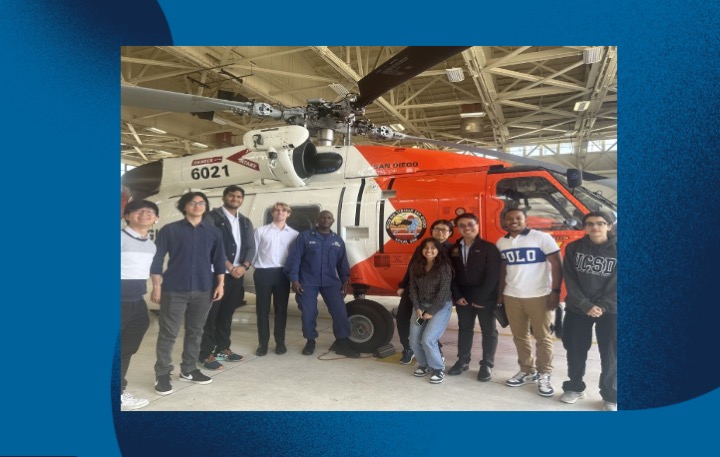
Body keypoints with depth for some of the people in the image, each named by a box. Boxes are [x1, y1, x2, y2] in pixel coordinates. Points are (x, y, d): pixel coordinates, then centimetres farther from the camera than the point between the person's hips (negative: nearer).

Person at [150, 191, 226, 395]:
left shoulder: (214, 232, 8)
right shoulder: (169, 230, 0)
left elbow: (219, 260, 11)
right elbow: (157, 259, -1)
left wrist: (220, 283, 4)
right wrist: (157, 287, -6)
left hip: (203, 290, 3)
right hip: (174, 290, -3)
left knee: (195, 332, 12)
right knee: (168, 333, 1)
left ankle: (188, 370, 25)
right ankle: (162, 375, 12)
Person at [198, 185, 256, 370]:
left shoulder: (246, 222, 14)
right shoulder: (212, 217, -4)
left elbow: (251, 247, 9)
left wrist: (243, 266, -8)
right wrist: (230, 266, -15)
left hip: (237, 274, 6)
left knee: (227, 313, 13)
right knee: (211, 313, -2)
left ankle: (223, 348, 23)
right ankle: (206, 353, 4)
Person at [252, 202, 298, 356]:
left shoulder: (294, 234, 7)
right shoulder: (261, 231, 6)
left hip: (282, 274, 1)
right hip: (263, 273, 0)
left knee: (281, 309, 8)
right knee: (262, 310, 5)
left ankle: (280, 342, 19)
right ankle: (263, 343, 14)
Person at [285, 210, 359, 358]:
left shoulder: (338, 240, 11)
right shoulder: (305, 236, -1)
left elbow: (342, 262, 15)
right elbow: (294, 258, -5)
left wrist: (345, 281, 10)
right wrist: (294, 280, -10)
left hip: (331, 282, 3)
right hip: (308, 282, -2)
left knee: (340, 311, -5)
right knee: (308, 313, 0)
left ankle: (342, 343, 7)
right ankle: (310, 342, 20)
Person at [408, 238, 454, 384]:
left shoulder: (444, 267, -12)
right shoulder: (415, 266, 3)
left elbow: (443, 292, -15)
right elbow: (413, 288, 3)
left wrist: (431, 312, -15)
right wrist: (417, 308, -8)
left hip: (441, 307, -5)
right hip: (421, 306, 5)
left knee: (428, 339, -18)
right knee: (414, 340, -3)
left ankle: (438, 369, 5)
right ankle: (424, 364, 24)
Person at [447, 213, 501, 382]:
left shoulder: (489, 248, -9)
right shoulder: (454, 249, 6)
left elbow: (492, 276, -14)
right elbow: (451, 275, 5)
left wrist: (481, 298, -16)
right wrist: (457, 296, -5)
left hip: (486, 298, -4)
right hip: (463, 298, 4)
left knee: (489, 331, 6)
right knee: (464, 329, 14)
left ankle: (487, 365, 18)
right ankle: (463, 361, 27)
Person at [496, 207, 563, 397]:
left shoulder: (541, 237, -7)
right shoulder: (501, 243, 8)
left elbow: (557, 264, -8)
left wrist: (555, 292, -14)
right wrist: (500, 293, 11)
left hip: (539, 296, -4)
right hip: (512, 297, 4)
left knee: (543, 337, 4)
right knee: (519, 336, 11)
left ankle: (544, 375, 16)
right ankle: (527, 371, 25)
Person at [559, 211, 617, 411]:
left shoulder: (616, 249, -6)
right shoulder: (573, 248, -1)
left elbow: (615, 285, -7)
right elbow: (569, 280, -4)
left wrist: (602, 306, -14)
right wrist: (585, 305, -13)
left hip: (610, 311, -1)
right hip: (577, 309, 2)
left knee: (610, 355, 3)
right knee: (575, 351, 11)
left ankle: (611, 396, 22)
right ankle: (575, 387, 30)